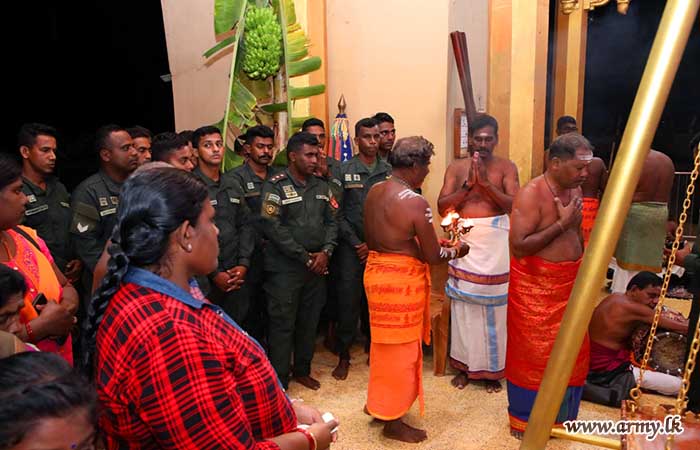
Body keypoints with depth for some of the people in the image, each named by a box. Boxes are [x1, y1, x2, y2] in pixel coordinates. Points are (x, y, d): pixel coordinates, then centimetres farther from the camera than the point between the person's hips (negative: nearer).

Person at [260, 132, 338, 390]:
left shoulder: (321, 186, 10)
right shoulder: (276, 186, -8)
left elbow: (332, 222, 10)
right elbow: (273, 228, -16)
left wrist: (325, 252, -8)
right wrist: (305, 257, -14)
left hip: (317, 266, 6)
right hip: (284, 267, -5)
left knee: (309, 321, 14)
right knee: (282, 324, 2)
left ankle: (302, 370, 32)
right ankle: (279, 382, 14)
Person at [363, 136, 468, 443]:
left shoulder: (373, 192, 3)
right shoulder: (415, 202, -21)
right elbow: (433, 256, -15)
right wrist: (456, 250, 4)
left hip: (376, 271, 8)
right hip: (402, 280, -8)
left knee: (385, 343, 23)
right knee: (400, 349, 7)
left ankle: (379, 403, 39)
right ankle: (393, 420, 23)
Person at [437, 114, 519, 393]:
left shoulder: (506, 167, 2)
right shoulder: (456, 167, 6)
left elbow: (514, 205, -11)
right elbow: (442, 207, -3)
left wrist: (486, 182, -19)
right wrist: (468, 184, -15)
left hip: (495, 245, -1)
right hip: (464, 242, 2)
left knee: (493, 307, 5)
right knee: (463, 306, 8)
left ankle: (492, 369, 21)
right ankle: (464, 365, 23)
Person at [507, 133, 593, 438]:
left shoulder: (574, 189, 6)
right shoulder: (531, 194, -19)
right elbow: (518, 246, -27)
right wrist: (561, 223, -23)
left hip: (568, 285, 8)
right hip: (535, 287, -7)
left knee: (570, 352, 16)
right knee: (533, 354, 5)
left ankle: (560, 412, 36)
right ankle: (524, 419, 25)